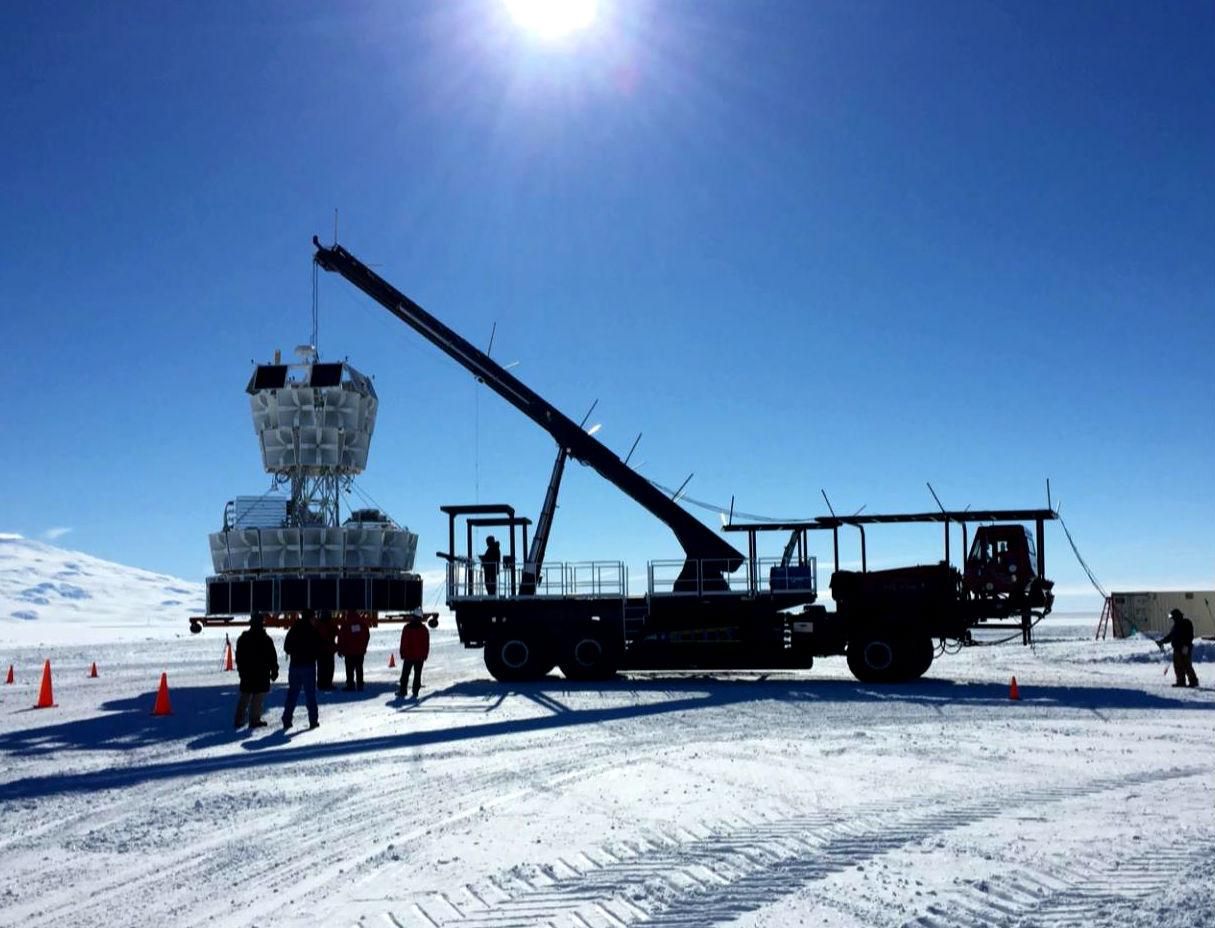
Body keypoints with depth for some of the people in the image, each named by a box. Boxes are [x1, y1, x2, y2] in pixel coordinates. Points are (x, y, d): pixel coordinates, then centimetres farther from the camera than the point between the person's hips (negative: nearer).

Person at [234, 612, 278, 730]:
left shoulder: (243, 638, 4)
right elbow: (272, 657, -5)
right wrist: (274, 670, 4)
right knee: (258, 698, -1)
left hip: (246, 673, 5)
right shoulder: (266, 639, -9)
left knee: (244, 698, 12)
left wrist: (241, 670, 19)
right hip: (262, 673, -5)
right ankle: (254, 720, -2)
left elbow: (238, 657, 11)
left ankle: (239, 720, 13)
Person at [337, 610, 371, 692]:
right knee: (359, 668, 8)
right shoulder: (363, 622, 3)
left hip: (349, 651, -3)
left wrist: (340, 650, 5)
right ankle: (360, 685, 7)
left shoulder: (345, 624, -9)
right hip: (360, 651, 4)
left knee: (350, 669, 3)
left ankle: (350, 685, 1)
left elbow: (341, 638, -6)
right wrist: (364, 647, 20)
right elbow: (367, 636, 10)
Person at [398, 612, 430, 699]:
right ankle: (415, 692, 4)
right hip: (420, 656, 1)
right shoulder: (424, 629, -3)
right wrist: (425, 655, 9)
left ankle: (402, 691, 7)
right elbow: (426, 644, 1)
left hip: (408, 656, -1)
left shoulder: (407, 628, -7)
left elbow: (403, 642, -4)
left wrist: (402, 653, 3)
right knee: (417, 675, 6)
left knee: (405, 674, 9)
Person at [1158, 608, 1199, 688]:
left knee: (1187, 666, -9)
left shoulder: (1187, 624, -6)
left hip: (1185, 649, -8)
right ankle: (1181, 681, 8)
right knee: (1178, 666, 5)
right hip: (1177, 649, 8)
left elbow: (1190, 636, -15)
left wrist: (1186, 646, -23)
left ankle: (1193, 681, -3)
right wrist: (1162, 642, 12)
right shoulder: (1175, 626, 18)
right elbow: (1169, 636, 22)